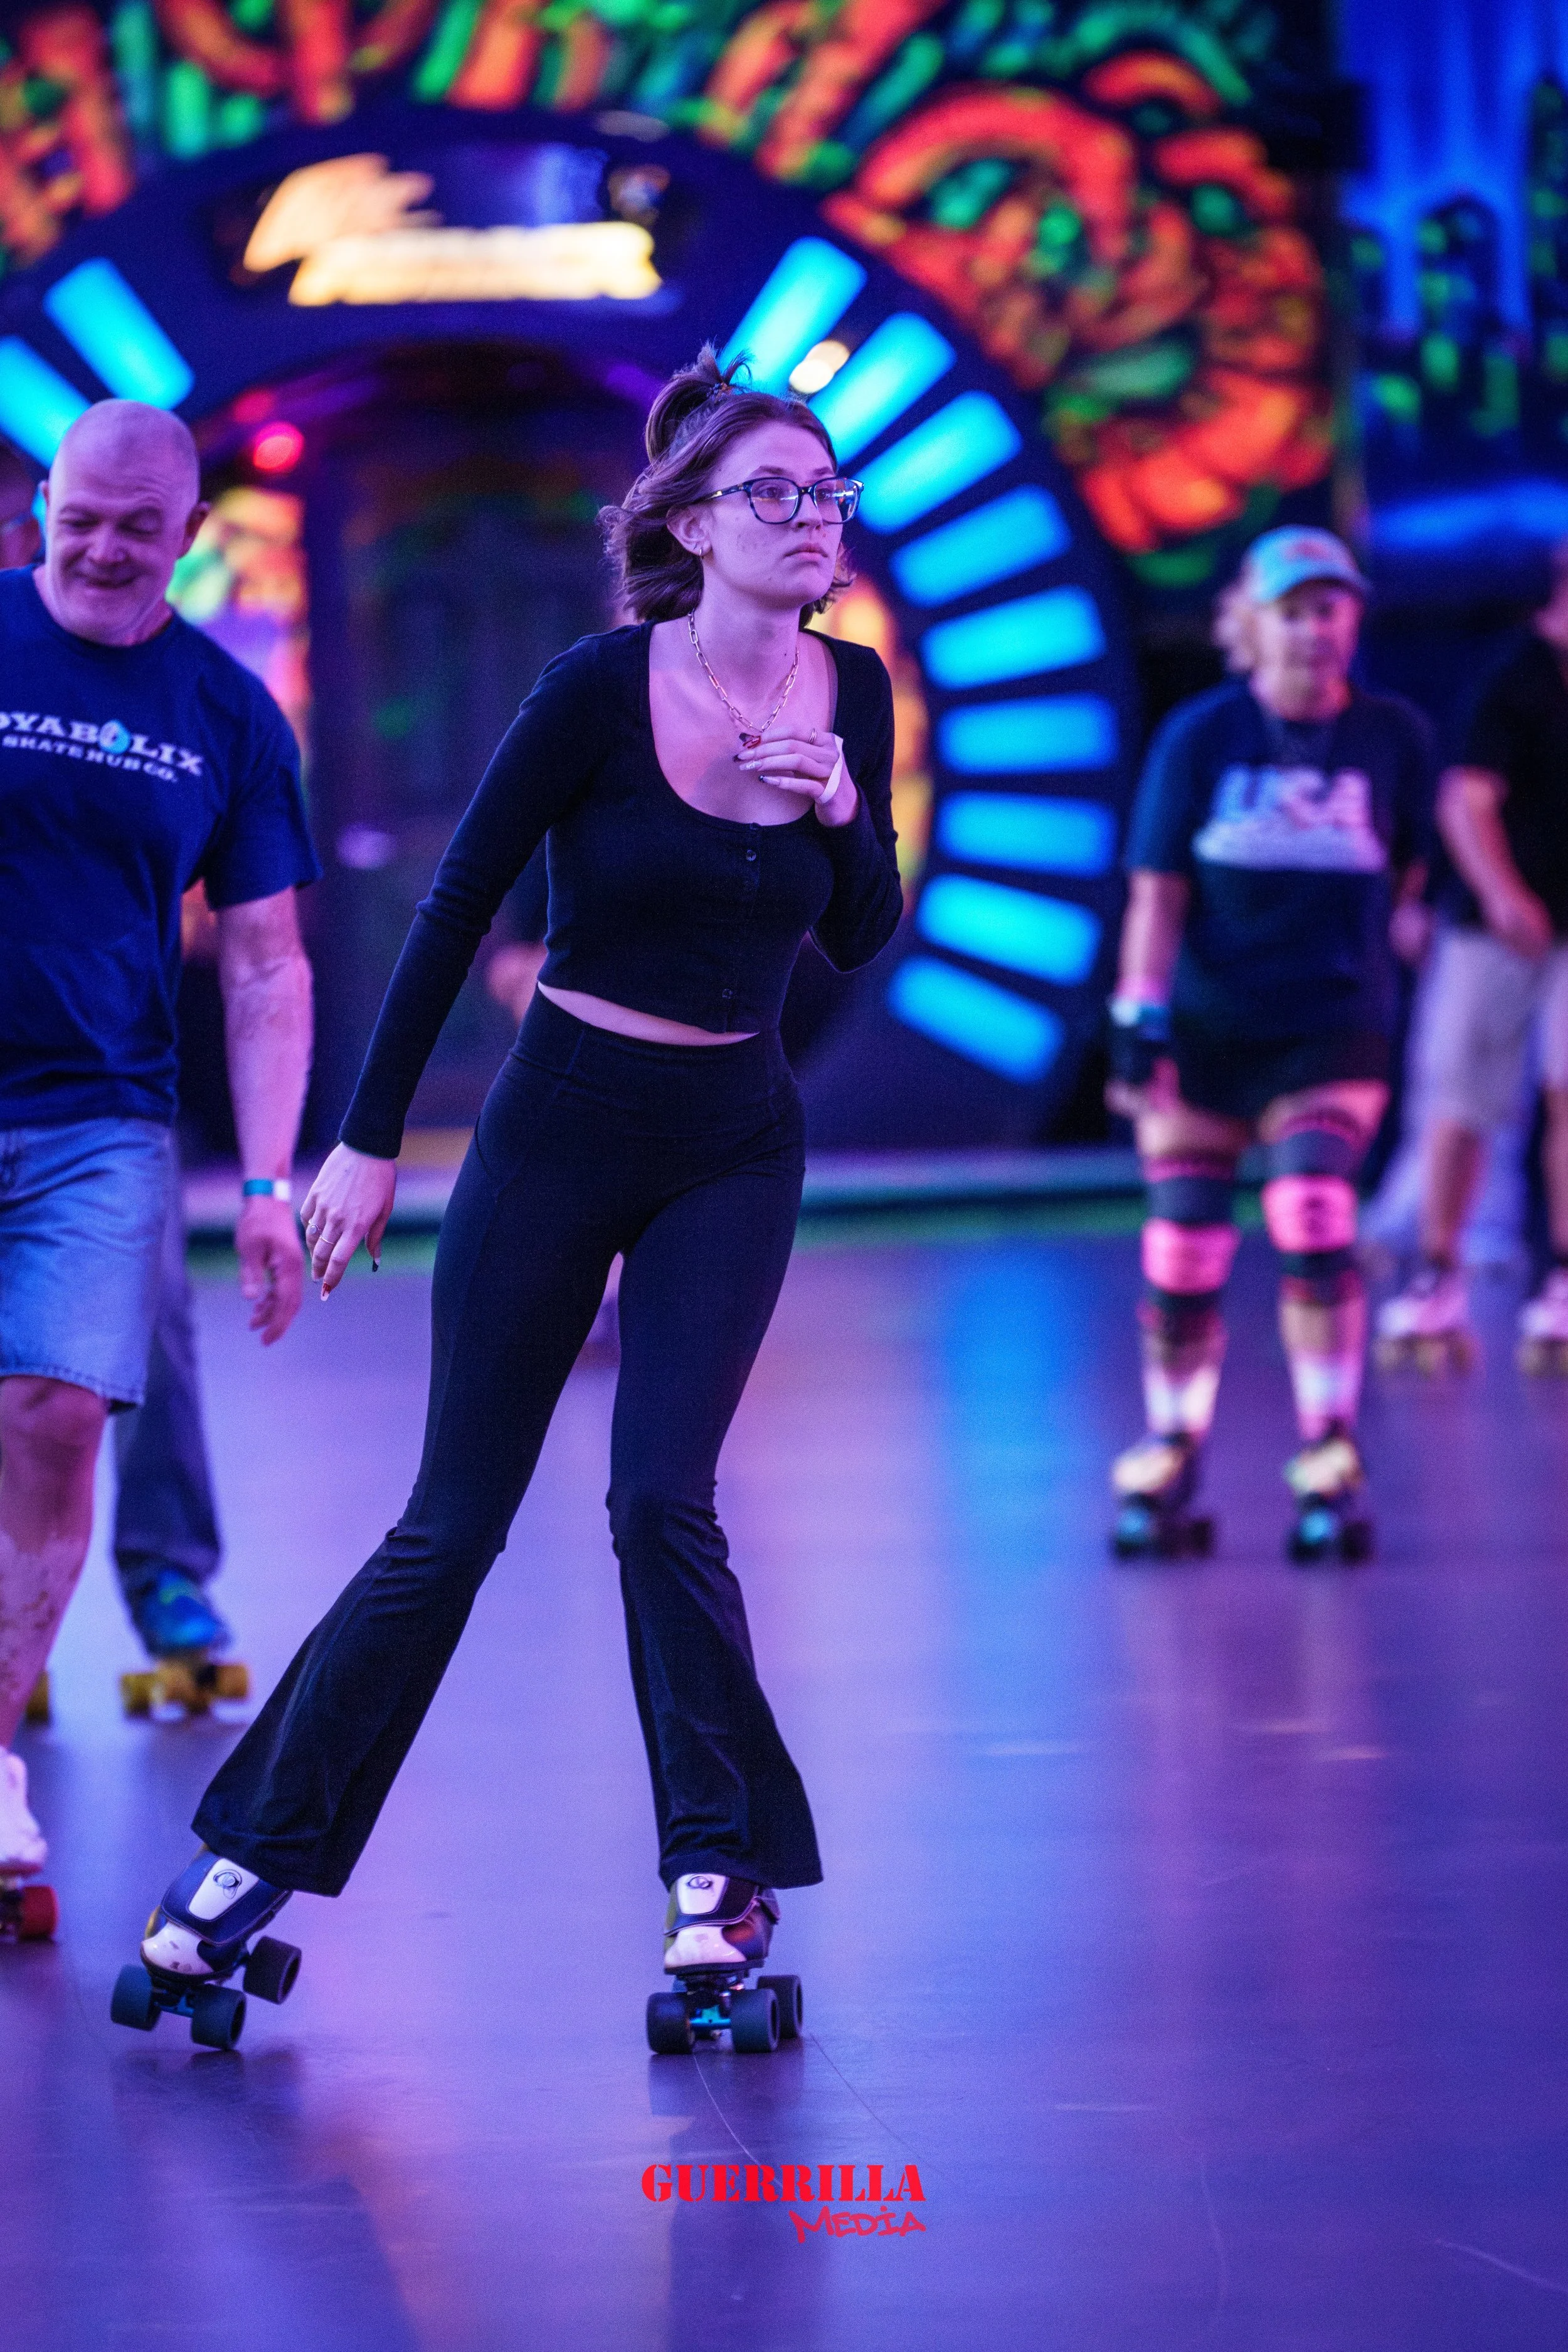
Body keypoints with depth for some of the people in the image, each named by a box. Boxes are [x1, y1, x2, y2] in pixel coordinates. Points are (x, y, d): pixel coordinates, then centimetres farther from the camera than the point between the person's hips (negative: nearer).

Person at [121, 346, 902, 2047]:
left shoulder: (849, 691, -1)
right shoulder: (602, 687, -13)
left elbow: (861, 941, 5)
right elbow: (459, 904, -8)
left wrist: (842, 812, -16)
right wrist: (369, 1138, -8)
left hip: (731, 1152, 2)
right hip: (560, 1127, -2)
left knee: (662, 1496, -12)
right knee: (453, 1525, 0)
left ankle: (723, 1875, 2)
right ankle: (246, 1858, 13)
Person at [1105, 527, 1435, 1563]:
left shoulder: (1394, 737, 1)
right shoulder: (1200, 737, -2)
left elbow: (1408, 868, 15)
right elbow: (1158, 888, -4)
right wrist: (1140, 1019, -11)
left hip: (1331, 1030, 0)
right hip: (1204, 1030, 1)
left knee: (1315, 1227, -18)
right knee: (1183, 1254, 1)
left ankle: (1331, 1464, -7)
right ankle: (1170, 1461, 19)